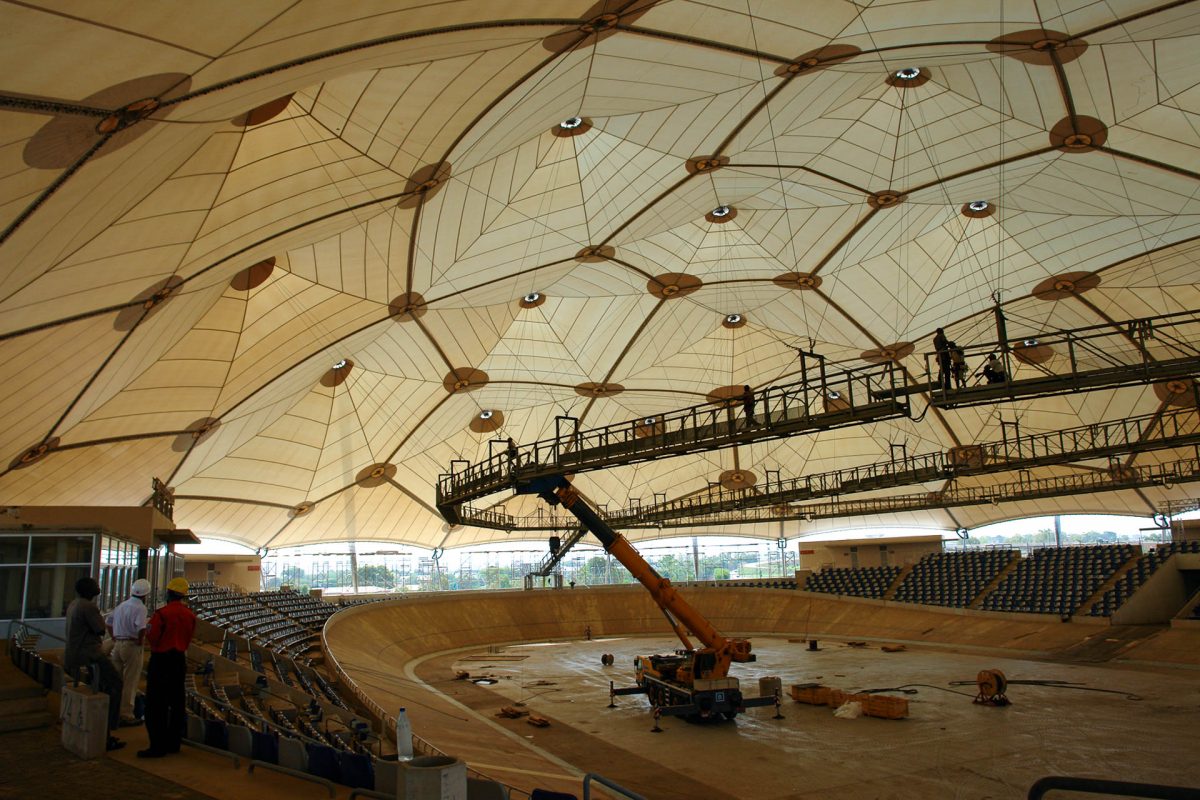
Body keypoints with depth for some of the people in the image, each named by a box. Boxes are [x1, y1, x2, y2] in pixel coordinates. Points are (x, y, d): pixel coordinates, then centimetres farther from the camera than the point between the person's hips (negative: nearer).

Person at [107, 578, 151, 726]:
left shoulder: (121, 606, 11)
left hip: (118, 645, 8)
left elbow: (109, 622, 21)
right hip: (132, 646, -8)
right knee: (130, 683, 1)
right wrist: (140, 641, -11)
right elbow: (141, 628, -27)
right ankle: (126, 715, 5)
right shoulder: (140, 608, -14)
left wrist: (114, 638, 19)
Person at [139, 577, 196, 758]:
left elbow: (152, 638, -13)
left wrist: (148, 629, 6)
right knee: (177, 702, 13)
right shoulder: (190, 615, 3)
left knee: (156, 705, 0)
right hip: (180, 660, 7)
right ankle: (173, 743, 20)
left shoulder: (162, 614, -18)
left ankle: (158, 747, 0)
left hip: (161, 661, -7)